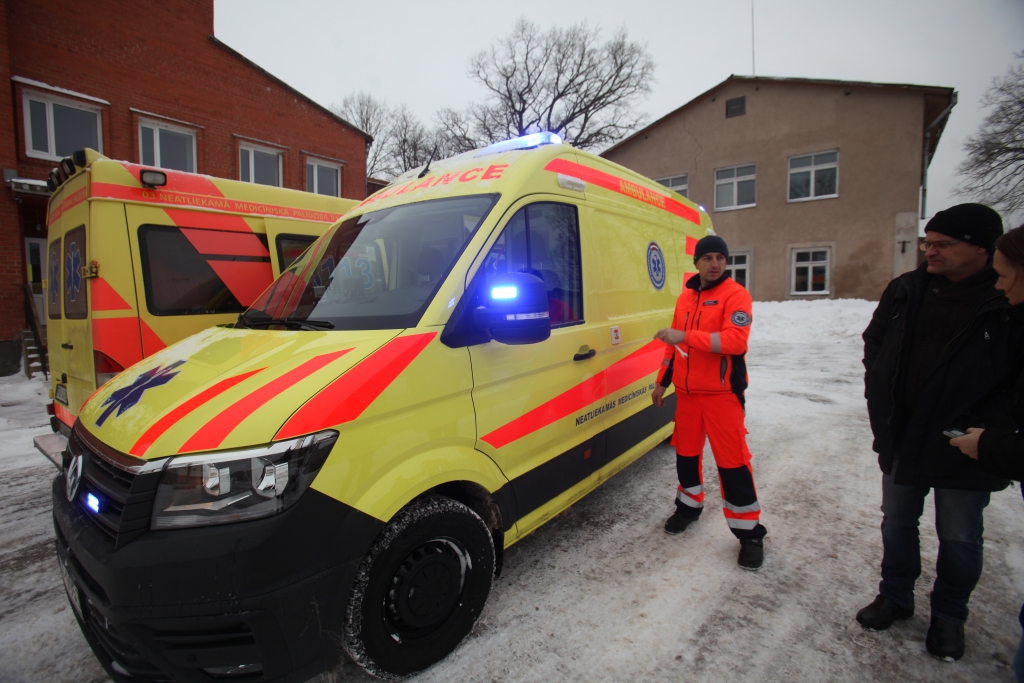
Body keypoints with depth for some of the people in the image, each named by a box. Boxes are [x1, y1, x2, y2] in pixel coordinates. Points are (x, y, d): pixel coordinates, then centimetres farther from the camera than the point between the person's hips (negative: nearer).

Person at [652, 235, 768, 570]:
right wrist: (662, 382, 18)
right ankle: (689, 506, 38)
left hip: (722, 393, -6)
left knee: (731, 461, -2)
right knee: (686, 452, 16)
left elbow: (736, 340, -25)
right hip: (687, 391, 6)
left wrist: (687, 336, -29)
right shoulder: (685, 297, 11)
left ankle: (749, 532, 13)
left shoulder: (735, 295, -9)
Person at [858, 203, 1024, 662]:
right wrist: (881, 399, 5)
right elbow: (874, 344, 11)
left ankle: (948, 616, 36)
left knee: (959, 538, 15)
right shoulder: (906, 290, 0)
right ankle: (895, 597, 38)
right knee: (897, 523, 18)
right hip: (900, 439, 4)